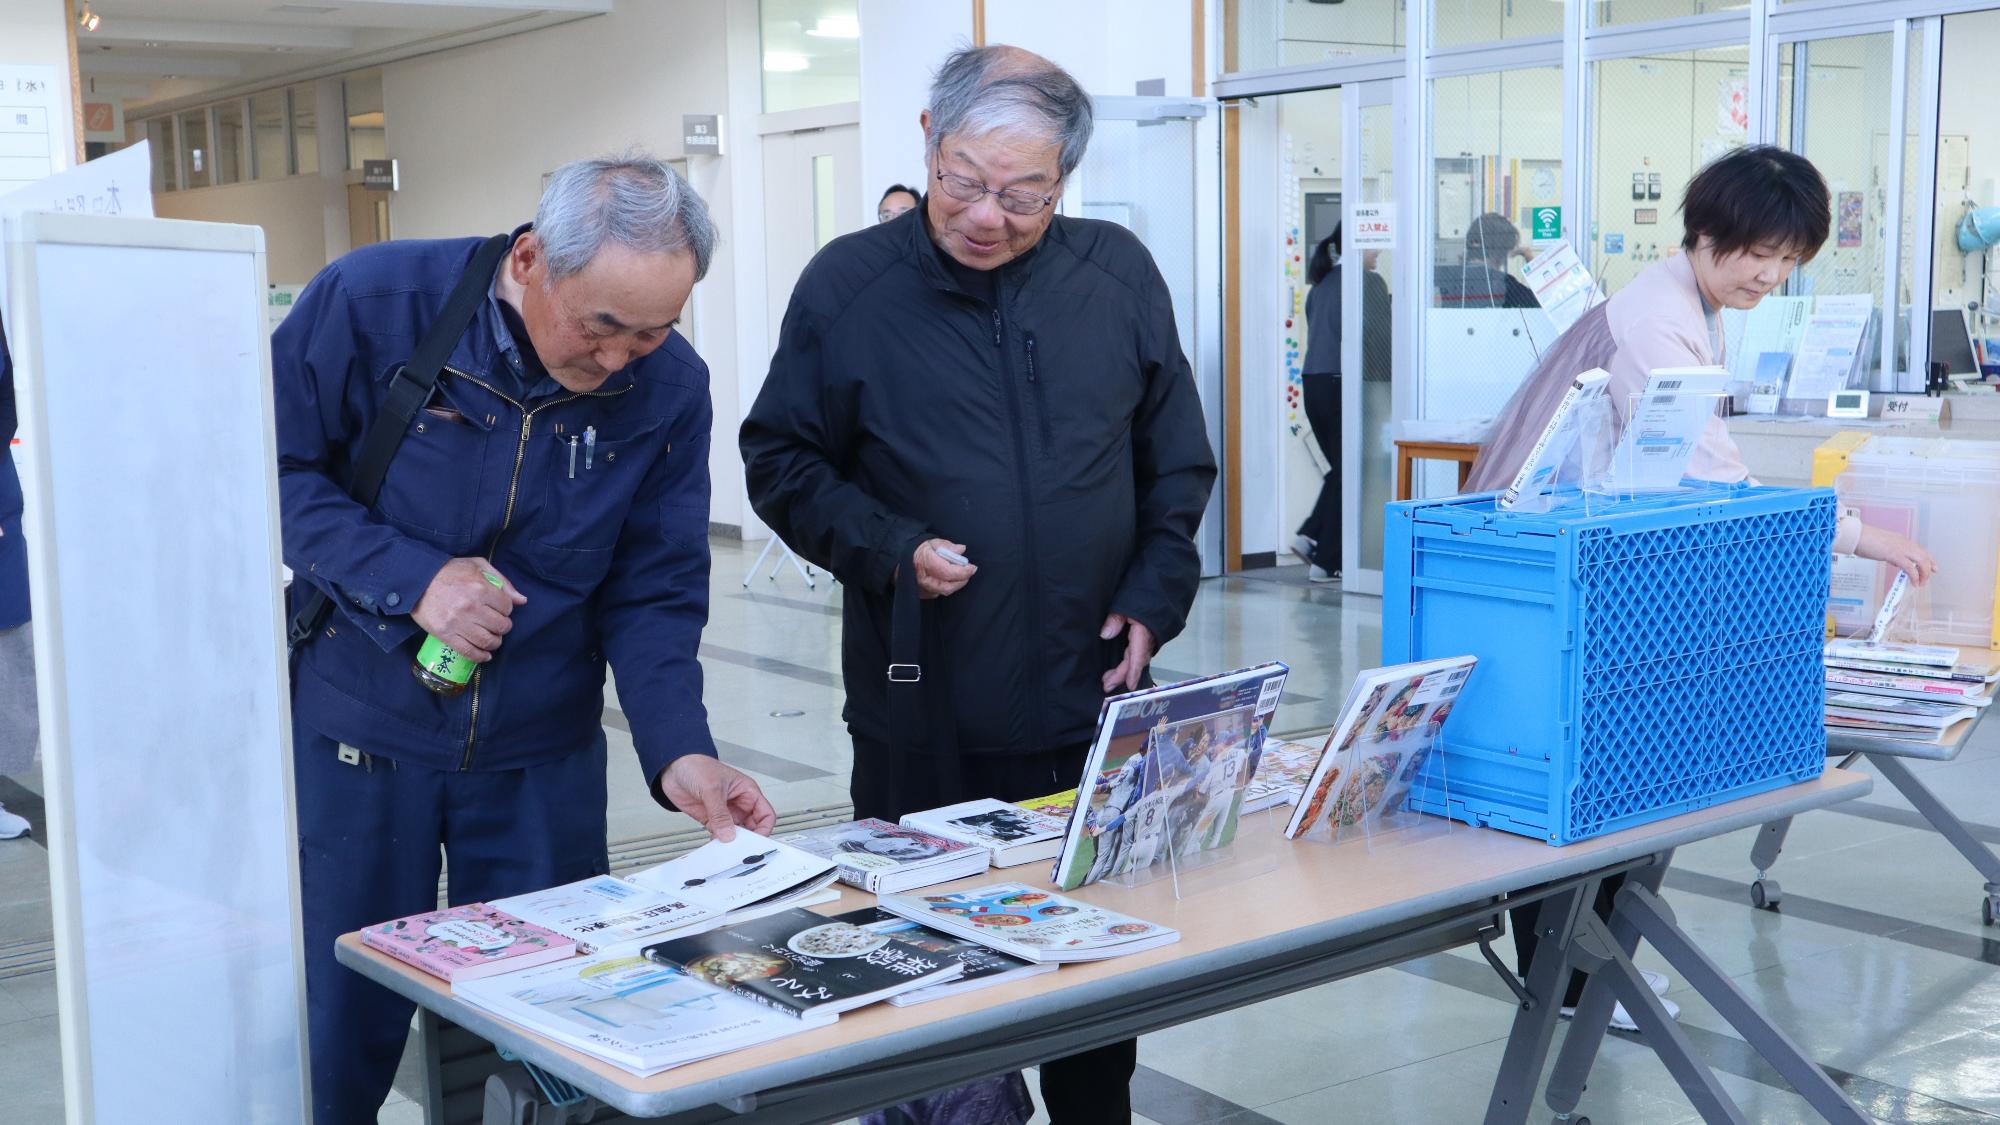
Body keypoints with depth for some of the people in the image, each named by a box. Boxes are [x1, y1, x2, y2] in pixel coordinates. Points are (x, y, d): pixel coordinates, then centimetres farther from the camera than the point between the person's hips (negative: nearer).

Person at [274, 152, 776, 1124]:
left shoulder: (671, 387, -8)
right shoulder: (374, 301, -15)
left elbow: (655, 594, -5)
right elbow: (273, 470, -9)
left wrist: (677, 749, -20)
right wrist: (410, 577, -22)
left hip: (543, 756, 2)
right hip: (358, 737, -2)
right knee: (338, 1035, 8)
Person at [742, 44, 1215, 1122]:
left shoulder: (1118, 274, 3)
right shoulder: (849, 284, -5)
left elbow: (1176, 460, 11)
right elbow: (781, 462, 1)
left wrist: (1155, 596, 1)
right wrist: (888, 550, -14)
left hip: (1093, 705, 3)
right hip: (923, 720, -2)